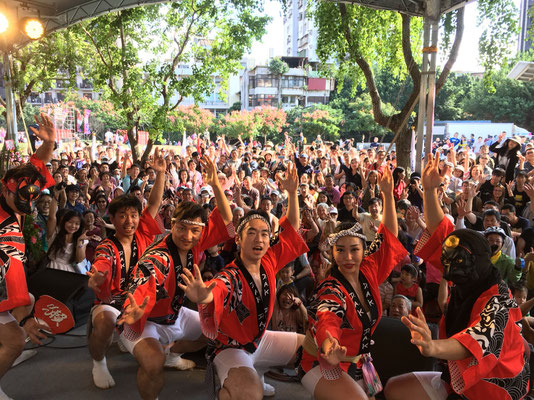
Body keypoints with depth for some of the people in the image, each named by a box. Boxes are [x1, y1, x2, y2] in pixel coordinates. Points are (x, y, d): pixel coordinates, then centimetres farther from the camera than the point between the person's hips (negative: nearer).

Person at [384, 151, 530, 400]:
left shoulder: (496, 301, -24)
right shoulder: (464, 281, -2)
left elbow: (479, 340, -44)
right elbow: (440, 232, 2)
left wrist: (434, 347, -63)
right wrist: (430, 190, -6)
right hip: (459, 378, 7)